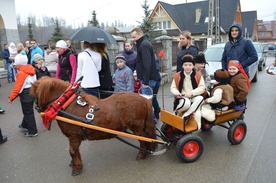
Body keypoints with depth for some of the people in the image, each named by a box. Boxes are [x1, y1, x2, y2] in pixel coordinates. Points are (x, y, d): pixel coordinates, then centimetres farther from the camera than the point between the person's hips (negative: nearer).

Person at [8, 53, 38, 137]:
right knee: (28, 111, 24)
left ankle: (32, 131, 10)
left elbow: (17, 88, -22)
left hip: (26, 95, -9)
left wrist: (11, 98, -13)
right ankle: (25, 125, 44)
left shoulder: (21, 73, -22)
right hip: (32, 93, 9)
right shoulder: (31, 70, 2)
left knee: (28, 113, 2)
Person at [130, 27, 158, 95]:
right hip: (146, 78, 10)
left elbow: (147, 64, -21)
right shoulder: (144, 43, 18)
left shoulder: (144, 45, -13)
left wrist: (146, 81, -23)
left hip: (148, 79, -10)